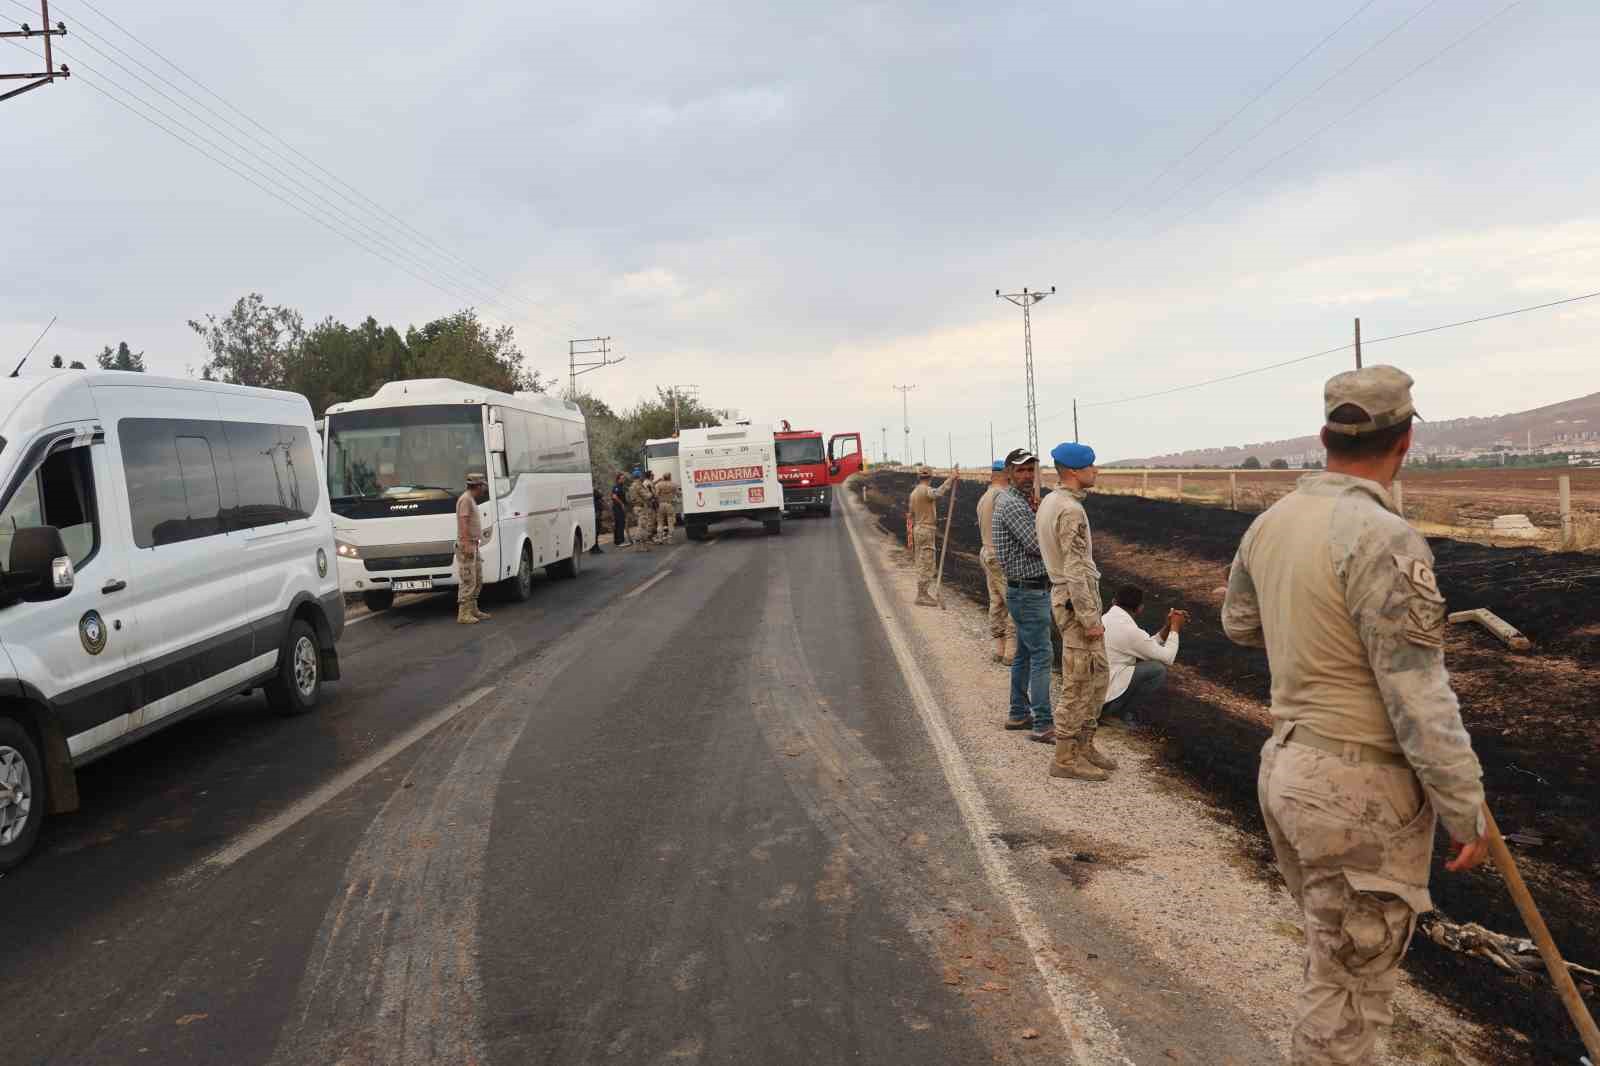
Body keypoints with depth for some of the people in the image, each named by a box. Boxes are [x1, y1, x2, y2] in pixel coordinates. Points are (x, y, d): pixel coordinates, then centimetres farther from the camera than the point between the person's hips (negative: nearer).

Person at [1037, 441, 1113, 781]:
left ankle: (1084, 745, 25)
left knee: (1099, 674, 17)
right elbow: (1075, 570, -23)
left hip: (1066, 596, 10)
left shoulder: (1049, 502, 10)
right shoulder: (1071, 511, -20)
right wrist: (1089, 619, -20)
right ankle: (1065, 758, 6)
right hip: (1077, 601, -10)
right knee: (1079, 683, -2)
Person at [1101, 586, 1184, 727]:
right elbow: (1168, 658, -2)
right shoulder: (1130, 631, -15)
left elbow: (1147, 648, 21)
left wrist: (1167, 627, 17)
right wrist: (1175, 628, 10)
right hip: (1103, 698, -9)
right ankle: (1123, 712, 2)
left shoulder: (1104, 620, 11)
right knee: (1158, 670, -3)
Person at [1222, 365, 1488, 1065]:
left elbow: (1240, 622, 21)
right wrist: (1467, 815, -11)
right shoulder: (1383, 539, -22)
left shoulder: (1272, 522, 3)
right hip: (1360, 794, -8)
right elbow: (1419, 700, -21)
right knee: (1346, 985, 7)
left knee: (1334, 958, 25)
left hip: (1288, 767, 8)